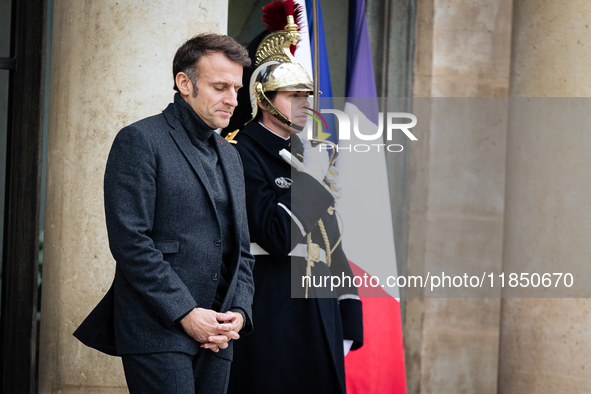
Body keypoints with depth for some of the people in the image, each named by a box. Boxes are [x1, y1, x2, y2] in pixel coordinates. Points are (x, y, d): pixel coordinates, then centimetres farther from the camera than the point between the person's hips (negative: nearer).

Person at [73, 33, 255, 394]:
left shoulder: (230, 155, 20)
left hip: (215, 339, 7)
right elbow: (130, 241, -12)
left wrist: (239, 313, 2)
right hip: (158, 331, -7)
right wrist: (186, 314, -15)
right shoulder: (140, 141, -3)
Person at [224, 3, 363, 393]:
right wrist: (309, 179, -14)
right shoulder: (243, 154, -10)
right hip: (270, 317, -7)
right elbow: (277, 237, -20)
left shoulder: (308, 153, 15)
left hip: (320, 313, 7)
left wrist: (348, 311, 13)